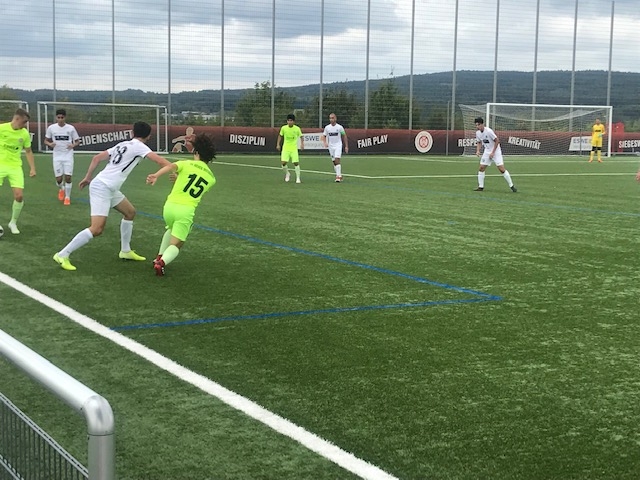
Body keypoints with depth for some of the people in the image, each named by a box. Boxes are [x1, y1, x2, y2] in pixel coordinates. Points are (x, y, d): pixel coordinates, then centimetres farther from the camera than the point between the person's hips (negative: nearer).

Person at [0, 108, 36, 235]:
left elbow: (28, 151, 14)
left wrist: (32, 168, 7)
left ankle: (13, 223, 13)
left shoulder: (25, 133, 1)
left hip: (15, 167, 2)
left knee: (19, 196, -7)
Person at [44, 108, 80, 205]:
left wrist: (73, 145, -16)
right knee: (58, 178, 0)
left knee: (68, 177, -8)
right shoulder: (51, 128, -1)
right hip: (57, 156, 1)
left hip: (68, 156, -1)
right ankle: (61, 189, 34)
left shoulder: (71, 128, -3)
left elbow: (77, 141, 6)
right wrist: (50, 144, -13)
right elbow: (46, 140, 9)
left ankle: (67, 197, 11)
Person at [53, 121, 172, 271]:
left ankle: (125, 251, 29)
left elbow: (97, 158, 16)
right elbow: (159, 160, -19)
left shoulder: (123, 145, 17)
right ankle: (62, 255, -12)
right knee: (97, 229, -17)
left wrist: (87, 177, 20)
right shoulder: (139, 146, -6)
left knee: (130, 212, 22)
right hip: (102, 188, -10)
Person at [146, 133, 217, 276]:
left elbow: (170, 166, -18)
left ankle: (160, 257, 27)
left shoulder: (186, 164, 4)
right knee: (176, 245, 5)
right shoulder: (211, 178, 12)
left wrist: (155, 175, -34)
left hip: (170, 205, 1)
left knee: (171, 229, 35)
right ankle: (162, 262, -25)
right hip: (186, 211, -1)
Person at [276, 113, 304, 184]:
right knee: (284, 163, -11)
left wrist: (302, 144, -11)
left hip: (294, 149, -1)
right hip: (285, 148, 1)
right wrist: (278, 144, 7)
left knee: (296, 163, -7)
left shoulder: (297, 129, -7)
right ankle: (287, 174, 18)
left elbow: (301, 136, 5)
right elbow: (280, 136, 12)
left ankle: (298, 178, 7)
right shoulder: (284, 128, -3)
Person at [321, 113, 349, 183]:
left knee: (337, 160, -18)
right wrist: (325, 143, -11)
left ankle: (338, 176, -18)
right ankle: (339, 175, 20)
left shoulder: (340, 127, -6)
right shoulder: (327, 127, 1)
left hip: (338, 145, -4)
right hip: (331, 146, 4)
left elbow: (344, 136, 3)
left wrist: (346, 146, 2)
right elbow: (324, 136, 9)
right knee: (334, 162, 8)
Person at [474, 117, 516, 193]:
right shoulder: (477, 133, -2)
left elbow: (497, 141, -18)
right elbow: (479, 142, 15)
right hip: (487, 152, 6)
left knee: (502, 169, -11)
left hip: (496, 151, -6)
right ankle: (480, 187, 9)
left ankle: (511, 186, -2)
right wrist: (478, 150, -3)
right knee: (481, 168, 0)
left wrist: (493, 152, -18)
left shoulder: (489, 131, -23)